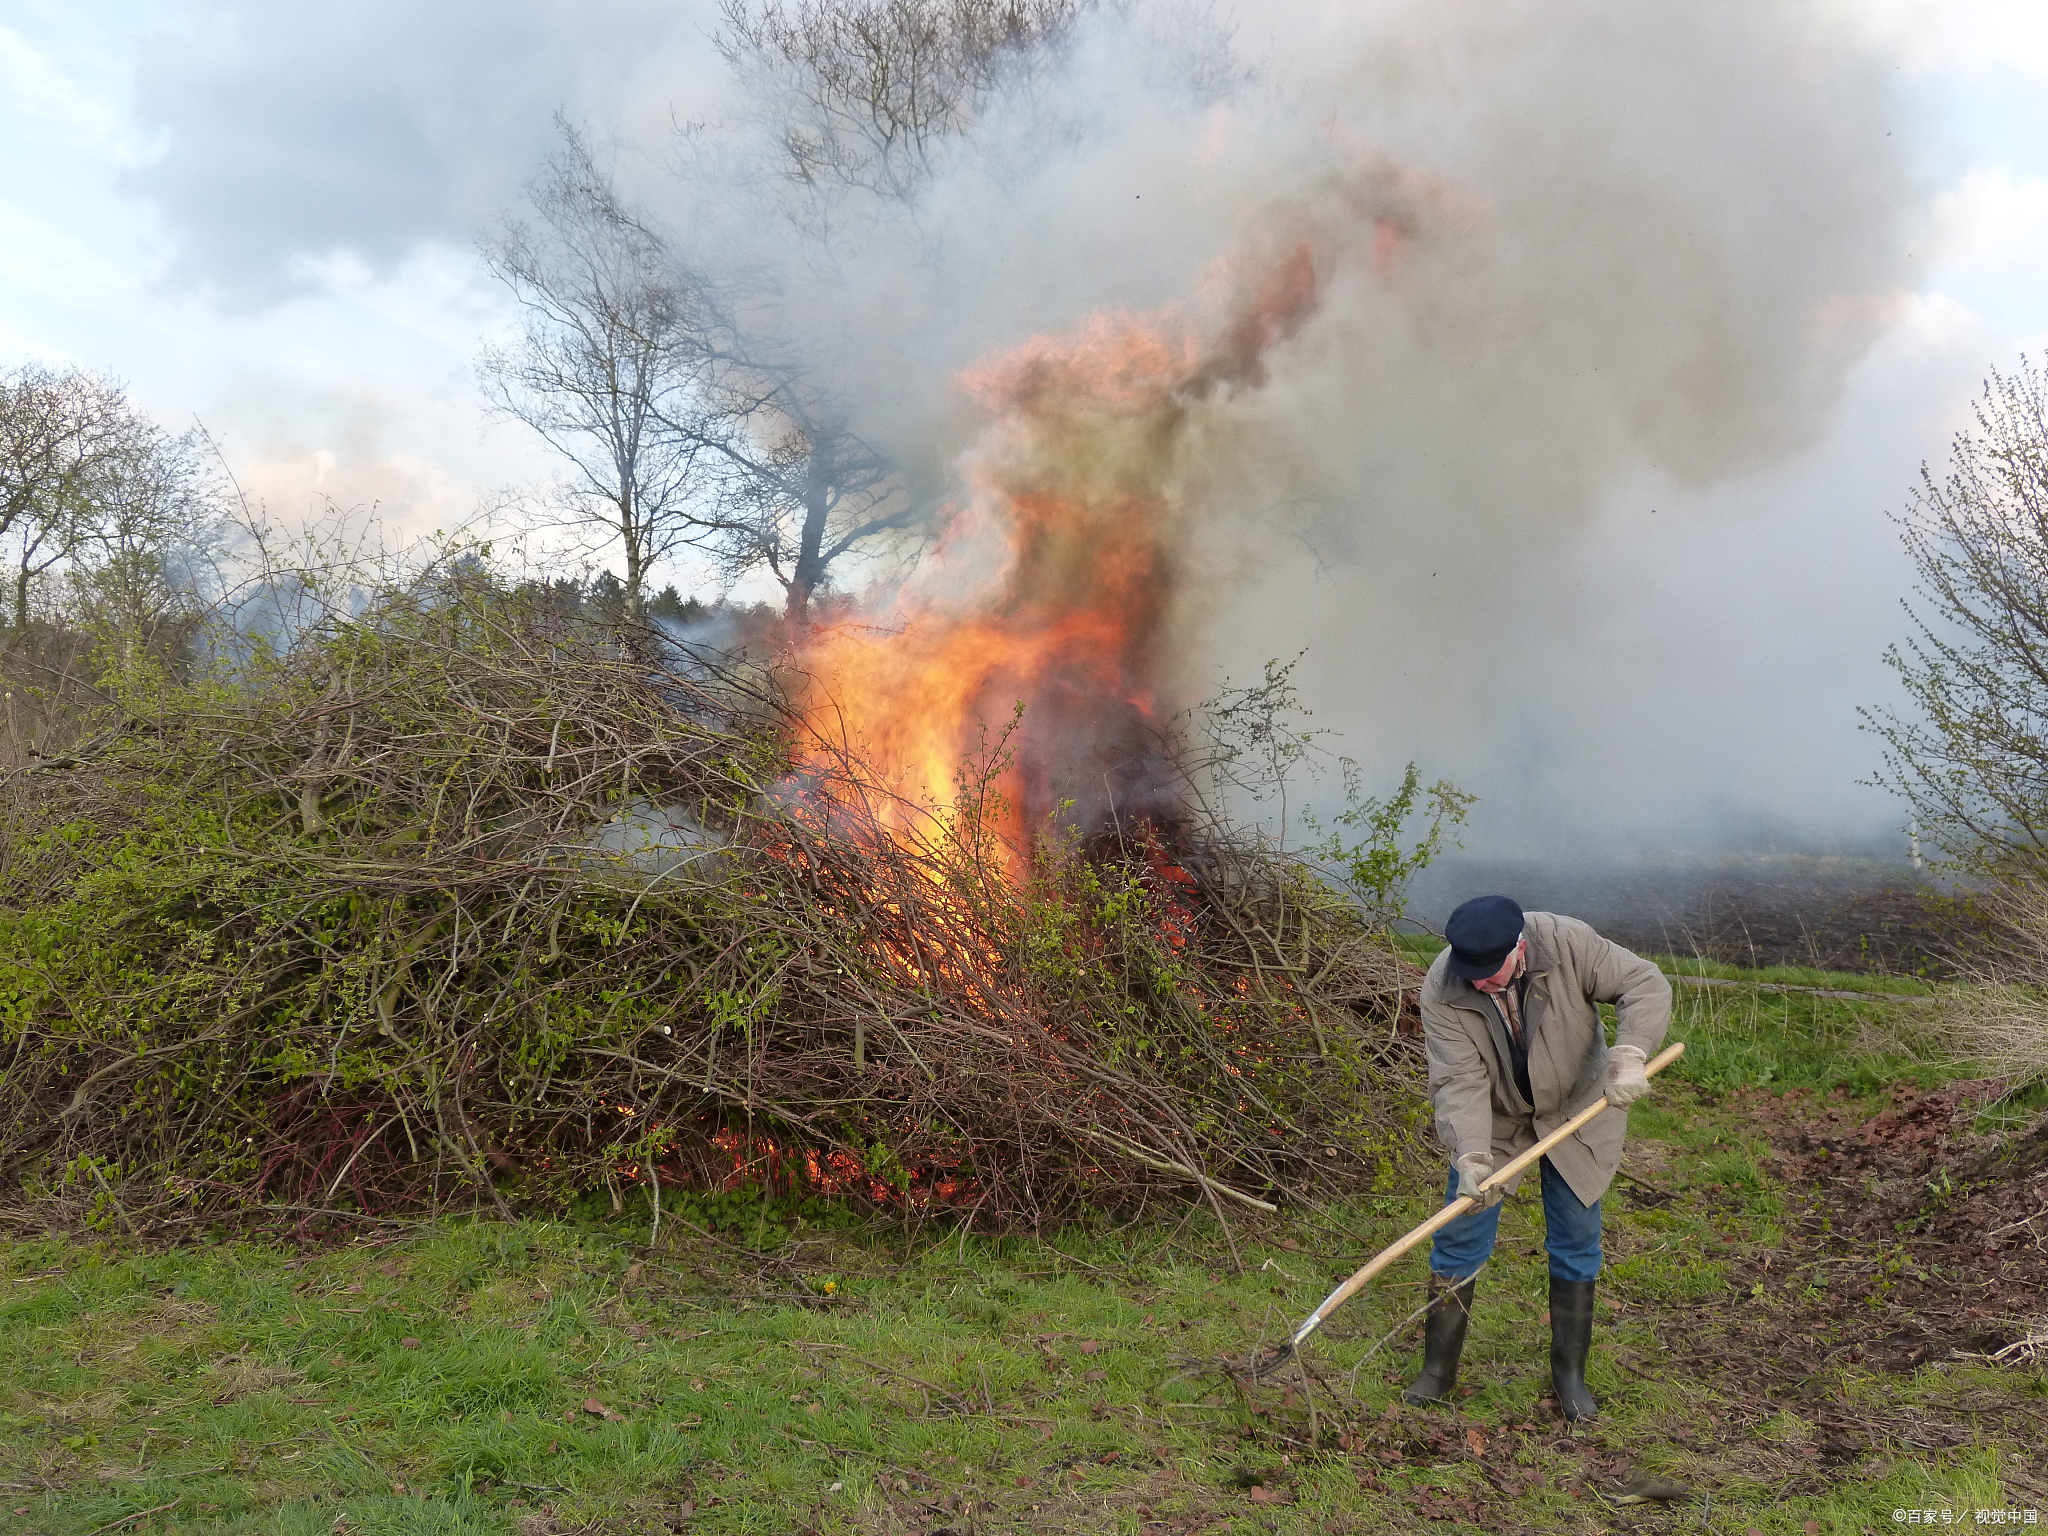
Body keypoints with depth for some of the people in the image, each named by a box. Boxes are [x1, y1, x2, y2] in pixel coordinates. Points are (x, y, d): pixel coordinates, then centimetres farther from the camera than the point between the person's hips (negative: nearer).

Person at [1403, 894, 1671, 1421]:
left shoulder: (1568, 943, -28)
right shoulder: (1441, 991, -28)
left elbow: (1646, 985, -22)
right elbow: (1460, 1081, -31)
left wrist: (1629, 1053, -38)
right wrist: (1472, 1157, -44)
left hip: (1575, 1114, 0)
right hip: (1491, 1121, 0)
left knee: (1576, 1243, 6)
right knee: (1459, 1243, 0)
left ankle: (1570, 1372, 24)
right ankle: (1438, 1369, 16)